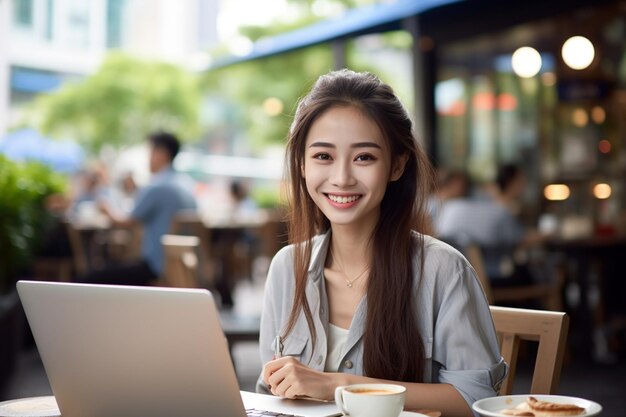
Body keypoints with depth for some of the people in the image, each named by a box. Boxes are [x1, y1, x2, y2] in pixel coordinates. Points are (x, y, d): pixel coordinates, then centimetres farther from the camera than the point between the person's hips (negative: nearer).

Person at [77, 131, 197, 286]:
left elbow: (126, 222, -7)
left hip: (158, 267, -10)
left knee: (85, 282, -9)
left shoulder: (156, 187, -16)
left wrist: (108, 210, 13)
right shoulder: (187, 184, 11)